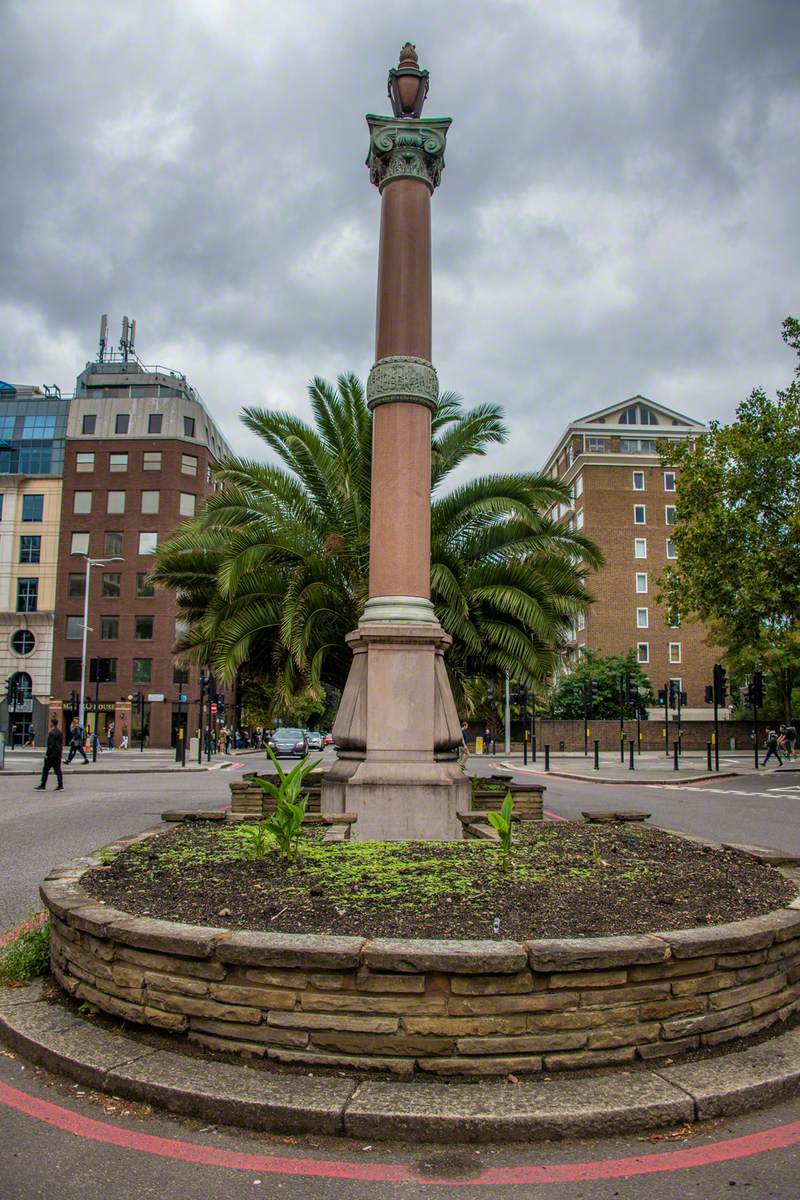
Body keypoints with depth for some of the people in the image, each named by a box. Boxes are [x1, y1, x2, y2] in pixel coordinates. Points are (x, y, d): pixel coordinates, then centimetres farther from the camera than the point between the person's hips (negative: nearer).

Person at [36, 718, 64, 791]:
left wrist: (47, 754, -14)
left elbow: (50, 745, -19)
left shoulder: (52, 733, -16)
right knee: (58, 770, 8)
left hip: (51, 755, -8)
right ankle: (60, 786, 4)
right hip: (58, 755, 8)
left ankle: (43, 786, 7)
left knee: (45, 770, 2)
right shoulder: (60, 732, 11)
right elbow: (62, 744, 16)